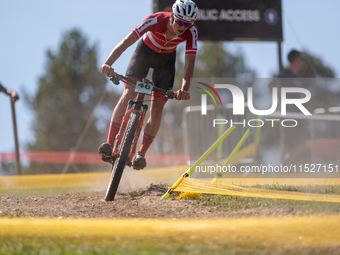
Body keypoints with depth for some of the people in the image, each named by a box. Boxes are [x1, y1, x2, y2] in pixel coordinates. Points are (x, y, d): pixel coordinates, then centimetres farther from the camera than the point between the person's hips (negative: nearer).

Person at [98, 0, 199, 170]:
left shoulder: (191, 31, -30)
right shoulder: (156, 20, -36)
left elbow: (190, 61, -34)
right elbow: (126, 42, -43)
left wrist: (185, 87, -51)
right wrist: (108, 63, -57)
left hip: (166, 59, 2)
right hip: (145, 52, -2)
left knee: (157, 109, -8)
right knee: (128, 95, -20)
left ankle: (141, 153, 1)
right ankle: (109, 144, -23)